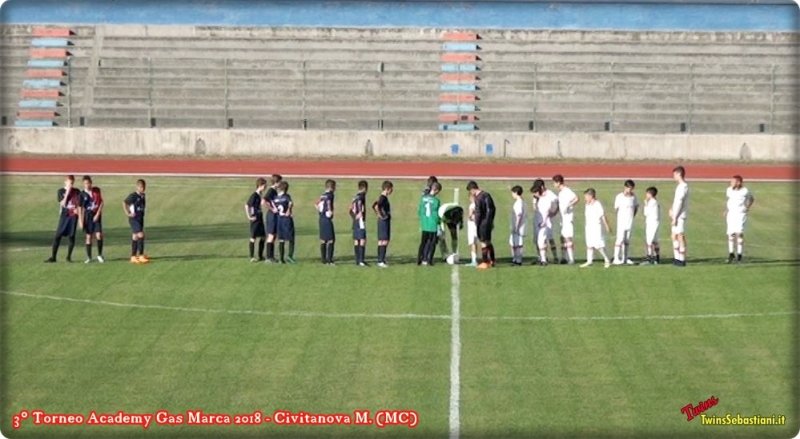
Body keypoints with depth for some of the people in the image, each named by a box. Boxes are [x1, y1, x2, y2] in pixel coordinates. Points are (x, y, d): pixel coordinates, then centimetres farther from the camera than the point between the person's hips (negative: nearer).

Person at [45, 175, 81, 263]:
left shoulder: (77, 192, 7)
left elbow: (79, 204, 12)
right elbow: (63, 203, -10)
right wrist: (67, 192, -13)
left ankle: (69, 256, 12)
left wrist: (77, 209, -8)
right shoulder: (60, 191, 1)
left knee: (71, 236, 0)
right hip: (64, 216, -1)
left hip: (73, 216, 1)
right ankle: (53, 257, 1)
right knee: (57, 236, -4)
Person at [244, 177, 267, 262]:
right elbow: (247, 206, -20)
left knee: (263, 237, 12)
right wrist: (249, 217, -19)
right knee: (253, 237, -1)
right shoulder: (254, 195, -17)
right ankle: (252, 257, 6)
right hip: (255, 219, -8)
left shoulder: (261, 195, 7)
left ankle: (260, 256, 21)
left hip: (260, 218, 8)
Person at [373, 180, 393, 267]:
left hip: (386, 221, 10)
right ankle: (381, 261, -11)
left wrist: (378, 214, 17)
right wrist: (381, 215, -21)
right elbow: (376, 206, -32)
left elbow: (374, 206, 25)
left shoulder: (383, 197, 14)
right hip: (384, 221, -10)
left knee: (382, 241, 11)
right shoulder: (383, 198, -16)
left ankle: (381, 260, 15)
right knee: (384, 241, -10)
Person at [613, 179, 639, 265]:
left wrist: (633, 216, 9)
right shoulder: (619, 197, -8)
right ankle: (616, 259, -8)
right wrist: (619, 218, -1)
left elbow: (636, 206, 18)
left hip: (630, 222, 5)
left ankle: (626, 258, 14)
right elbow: (616, 208, -3)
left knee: (627, 240, 9)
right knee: (620, 240, -8)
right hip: (621, 222, -5)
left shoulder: (633, 196, 6)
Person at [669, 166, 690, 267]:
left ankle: (682, 260, -4)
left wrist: (675, 217, -18)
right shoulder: (680, 186, 16)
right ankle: (677, 258, 18)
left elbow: (679, 202, -18)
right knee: (674, 235, 13)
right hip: (677, 215, 10)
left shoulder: (683, 187, -15)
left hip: (680, 216, -10)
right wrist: (672, 210, 8)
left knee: (680, 236, -6)